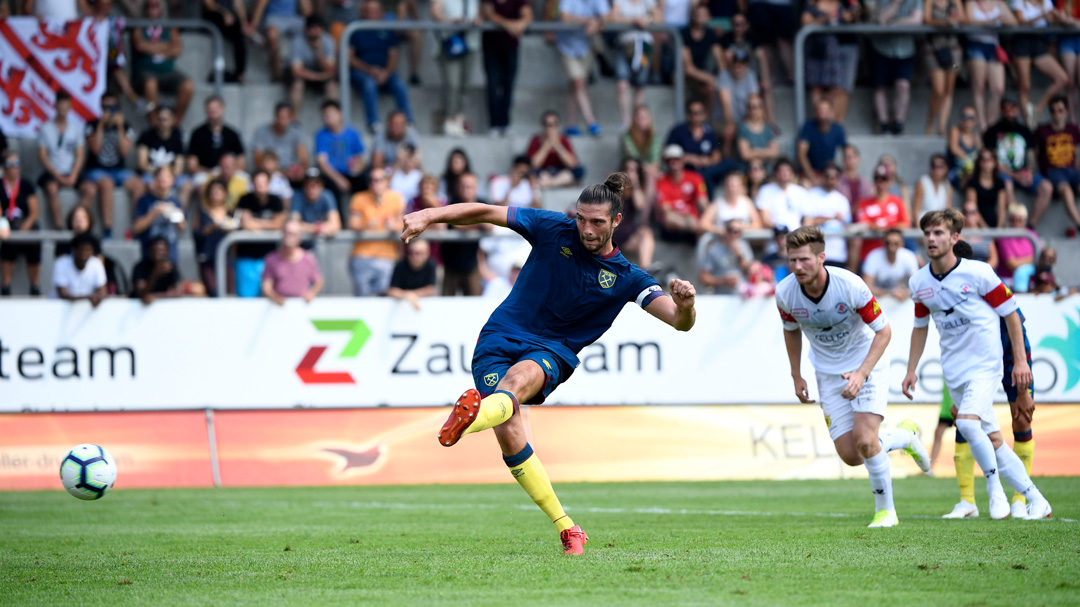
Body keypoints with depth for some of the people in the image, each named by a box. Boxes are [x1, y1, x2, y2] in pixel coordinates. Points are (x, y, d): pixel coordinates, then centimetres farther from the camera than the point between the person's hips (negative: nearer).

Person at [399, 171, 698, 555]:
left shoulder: (626, 278, -1)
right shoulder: (554, 230, 0)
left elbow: (680, 322, -8)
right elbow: (485, 213, 2)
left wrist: (685, 305, -32)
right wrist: (430, 216, -9)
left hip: (551, 350, -1)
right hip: (500, 337, 1)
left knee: (518, 378, -38)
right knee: (510, 435, -18)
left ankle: (471, 416, -72)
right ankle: (567, 529, -9)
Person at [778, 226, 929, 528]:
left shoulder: (850, 286, -28)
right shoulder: (785, 293, -16)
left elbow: (883, 331, -17)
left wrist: (861, 373, -27)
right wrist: (796, 377, 8)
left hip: (867, 365, -4)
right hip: (829, 375, 4)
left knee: (865, 440, -20)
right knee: (850, 456, -4)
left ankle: (886, 510, 2)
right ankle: (904, 436, 27)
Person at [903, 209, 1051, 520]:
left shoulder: (978, 273, -11)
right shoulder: (918, 283, 3)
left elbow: (1010, 313, -3)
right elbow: (920, 326, 18)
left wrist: (1020, 360, -4)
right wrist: (911, 371, 14)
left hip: (986, 364, -5)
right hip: (954, 371, 5)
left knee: (968, 422, -26)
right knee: (992, 439, 4)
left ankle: (994, 485, -8)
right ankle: (1035, 500, 12)